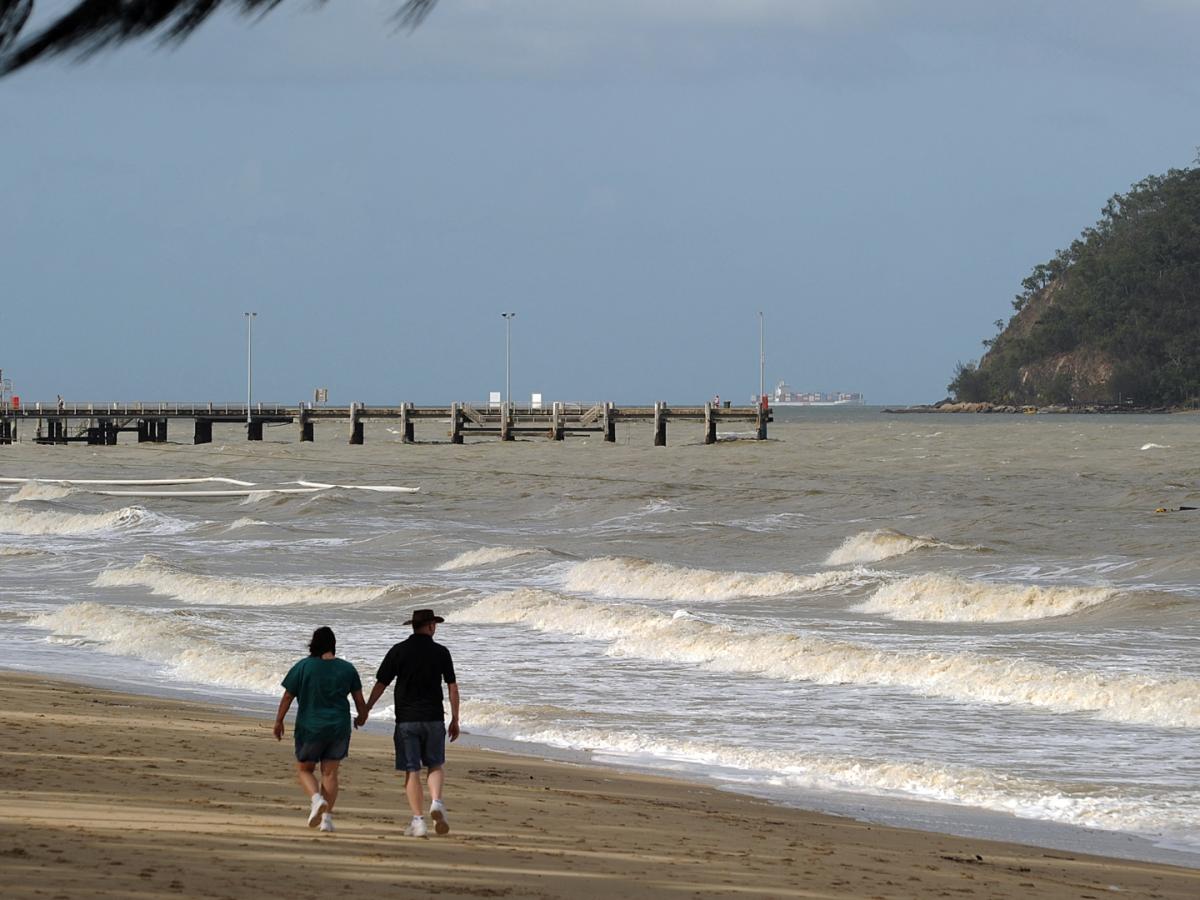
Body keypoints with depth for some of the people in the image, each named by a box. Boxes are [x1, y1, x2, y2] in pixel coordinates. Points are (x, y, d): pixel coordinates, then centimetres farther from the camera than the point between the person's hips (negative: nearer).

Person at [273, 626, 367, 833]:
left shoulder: (303, 667, -8)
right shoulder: (347, 669, -1)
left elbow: (287, 696, -4)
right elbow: (359, 700, 6)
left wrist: (279, 722, 8)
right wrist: (362, 717, 27)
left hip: (310, 727, -2)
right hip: (339, 727, 2)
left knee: (304, 769, 13)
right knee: (330, 773, 10)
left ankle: (317, 799, -14)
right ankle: (327, 817, 2)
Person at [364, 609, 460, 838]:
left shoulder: (398, 651, -1)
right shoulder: (440, 652, 1)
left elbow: (381, 684, 0)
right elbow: (452, 688, 3)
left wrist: (365, 711, 10)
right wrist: (455, 720, 12)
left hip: (406, 718, -1)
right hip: (434, 717, 1)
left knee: (411, 770, 2)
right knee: (436, 765, 15)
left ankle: (418, 820, -3)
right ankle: (436, 802, -10)